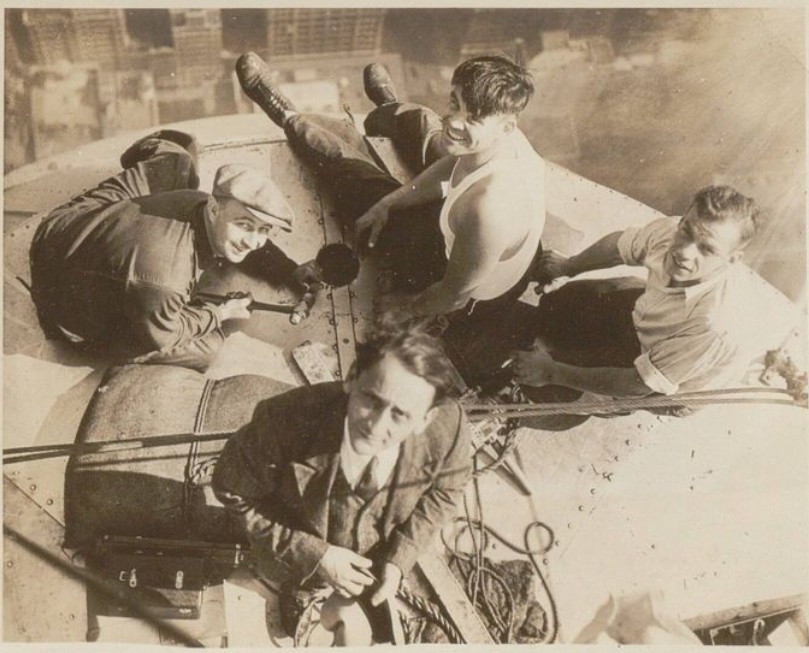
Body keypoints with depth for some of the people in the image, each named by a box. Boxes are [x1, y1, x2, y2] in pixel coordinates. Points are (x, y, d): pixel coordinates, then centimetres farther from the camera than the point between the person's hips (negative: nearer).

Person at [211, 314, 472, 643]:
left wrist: (400, 559, -17)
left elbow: (443, 491, -11)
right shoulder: (288, 420, -42)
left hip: (375, 561, 2)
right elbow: (231, 490, -23)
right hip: (297, 556, -2)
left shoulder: (448, 428, -37)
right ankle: (297, 594, 67)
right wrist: (311, 554, -26)